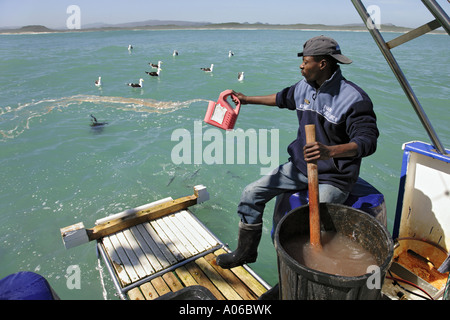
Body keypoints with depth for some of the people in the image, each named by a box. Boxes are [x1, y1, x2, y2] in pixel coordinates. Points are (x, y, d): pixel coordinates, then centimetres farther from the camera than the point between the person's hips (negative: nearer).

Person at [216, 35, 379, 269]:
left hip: (333, 177, -6)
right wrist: (247, 99, 27)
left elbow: (367, 141, -24)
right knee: (251, 194, 0)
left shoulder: (353, 98, -18)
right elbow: (284, 98, 25)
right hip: (300, 166, 7)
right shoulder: (304, 86, 4)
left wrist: (330, 151, -42)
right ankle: (245, 253, 19)